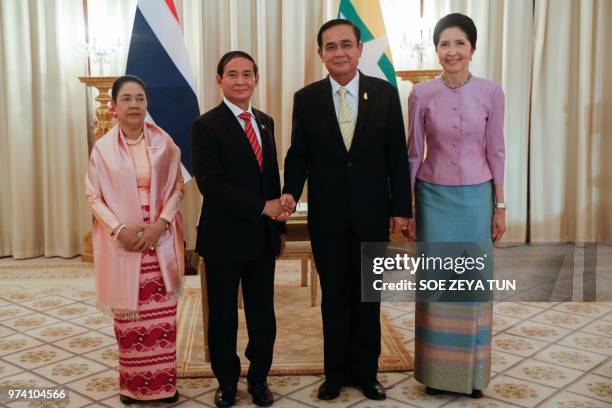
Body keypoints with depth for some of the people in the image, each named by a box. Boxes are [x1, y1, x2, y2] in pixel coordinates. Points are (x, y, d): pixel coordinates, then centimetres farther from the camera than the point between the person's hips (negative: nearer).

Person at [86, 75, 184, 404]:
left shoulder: (163, 142, 0)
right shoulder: (103, 147, -1)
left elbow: (177, 187, 1)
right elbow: (93, 196, 0)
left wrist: (160, 223, -12)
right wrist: (120, 229, -12)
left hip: (160, 241, 1)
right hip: (122, 242, 0)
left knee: (162, 315, 3)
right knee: (128, 316, 6)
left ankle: (163, 383, 16)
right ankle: (132, 384, 20)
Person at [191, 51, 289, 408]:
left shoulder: (265, 122, 11)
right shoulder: (207, 125, -9)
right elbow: (210, 183, -19)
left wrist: (279, 226, 12)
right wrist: (262, 207, -20)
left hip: (263, 236, 5)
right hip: (225, 237, -5)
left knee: (263, 314, 12)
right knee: (224, 315, 11)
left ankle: (259, 378, 31)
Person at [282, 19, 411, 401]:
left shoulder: (385, 92, -2)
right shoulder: (306, 98, -2)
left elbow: (397, 155, -1)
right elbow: (298, 154, 2)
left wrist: (401, 207, -2)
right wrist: (291, 192, -15)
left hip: (372, 213, 0)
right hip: (327, 215, 0)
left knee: (368, 296, 12)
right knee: (334, 297, 12)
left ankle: (366, 371, 28)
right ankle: (336, 372, 28)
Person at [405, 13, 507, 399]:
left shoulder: (491, 92, -3)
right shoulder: (421, 94, -4)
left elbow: (495, 152, 2)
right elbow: (414, 154, 1)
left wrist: (500, 206, 2)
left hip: (475, 197, 1)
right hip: (434, 198, 0)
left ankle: (472, 372, 26)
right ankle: (438, 371, 23)